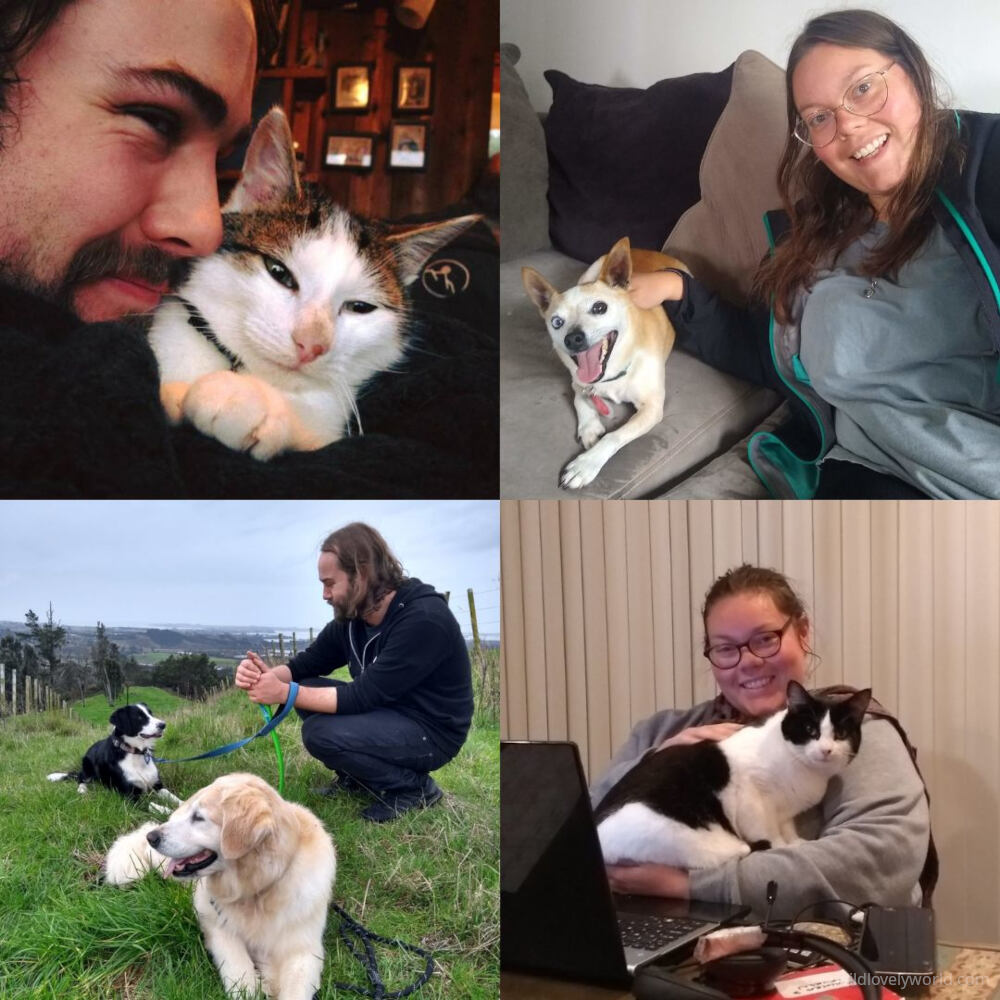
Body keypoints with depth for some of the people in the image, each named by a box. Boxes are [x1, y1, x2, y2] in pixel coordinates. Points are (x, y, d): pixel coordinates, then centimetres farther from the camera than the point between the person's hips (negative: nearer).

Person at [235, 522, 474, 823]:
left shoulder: (424, 619, -28)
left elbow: (363, 696, -28)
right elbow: (307, 663, 7)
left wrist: (284, 693, -25)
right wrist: (268, 675, -17)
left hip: (430, 731, -9)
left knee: (320, 733, -24)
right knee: (307, 691, -1)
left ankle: (413, 786, -7)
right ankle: (358, 776, 11)